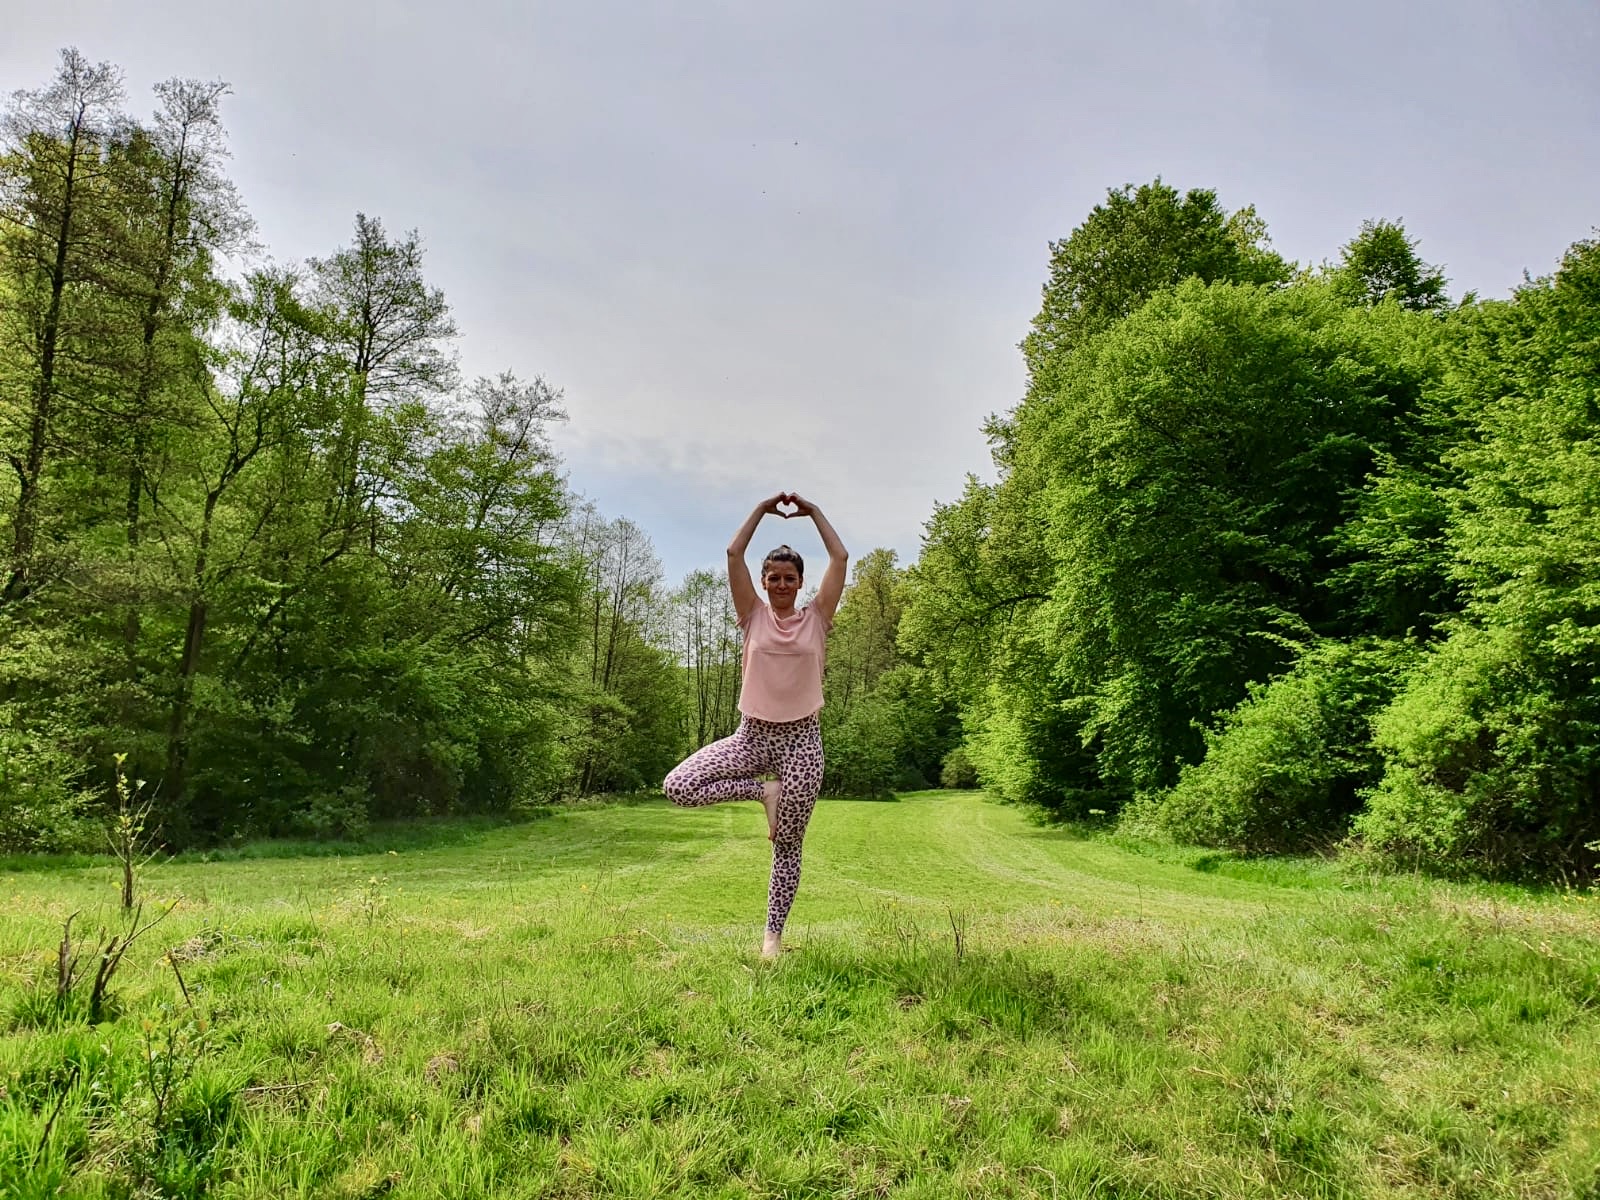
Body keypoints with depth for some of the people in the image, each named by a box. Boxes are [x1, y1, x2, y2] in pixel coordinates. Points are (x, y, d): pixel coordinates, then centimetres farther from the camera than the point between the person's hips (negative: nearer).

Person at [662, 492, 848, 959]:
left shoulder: (816, 618, 3)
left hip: (801, 739, -1)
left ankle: (773, 935, 20)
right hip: (753, 733, 1)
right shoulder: (754, 616, 4)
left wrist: (813, 512, 3)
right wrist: (762, 509, 1)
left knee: (787, 846, 4)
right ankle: (763, 792, 2)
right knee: (677, 787, -17)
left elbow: (840, 558, -3)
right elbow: (734, 554, -2)